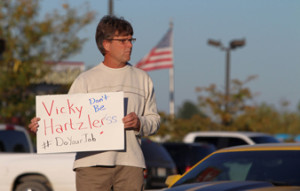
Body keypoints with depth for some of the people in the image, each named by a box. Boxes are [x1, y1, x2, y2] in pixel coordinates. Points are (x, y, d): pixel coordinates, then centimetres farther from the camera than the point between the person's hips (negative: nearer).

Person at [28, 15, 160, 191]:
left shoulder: (142, 79, 17)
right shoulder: (85, 80, 12)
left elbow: (154, 119, 16)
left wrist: (140, 123, -7)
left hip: (130, 163, 2)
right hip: (92, 162, -1)